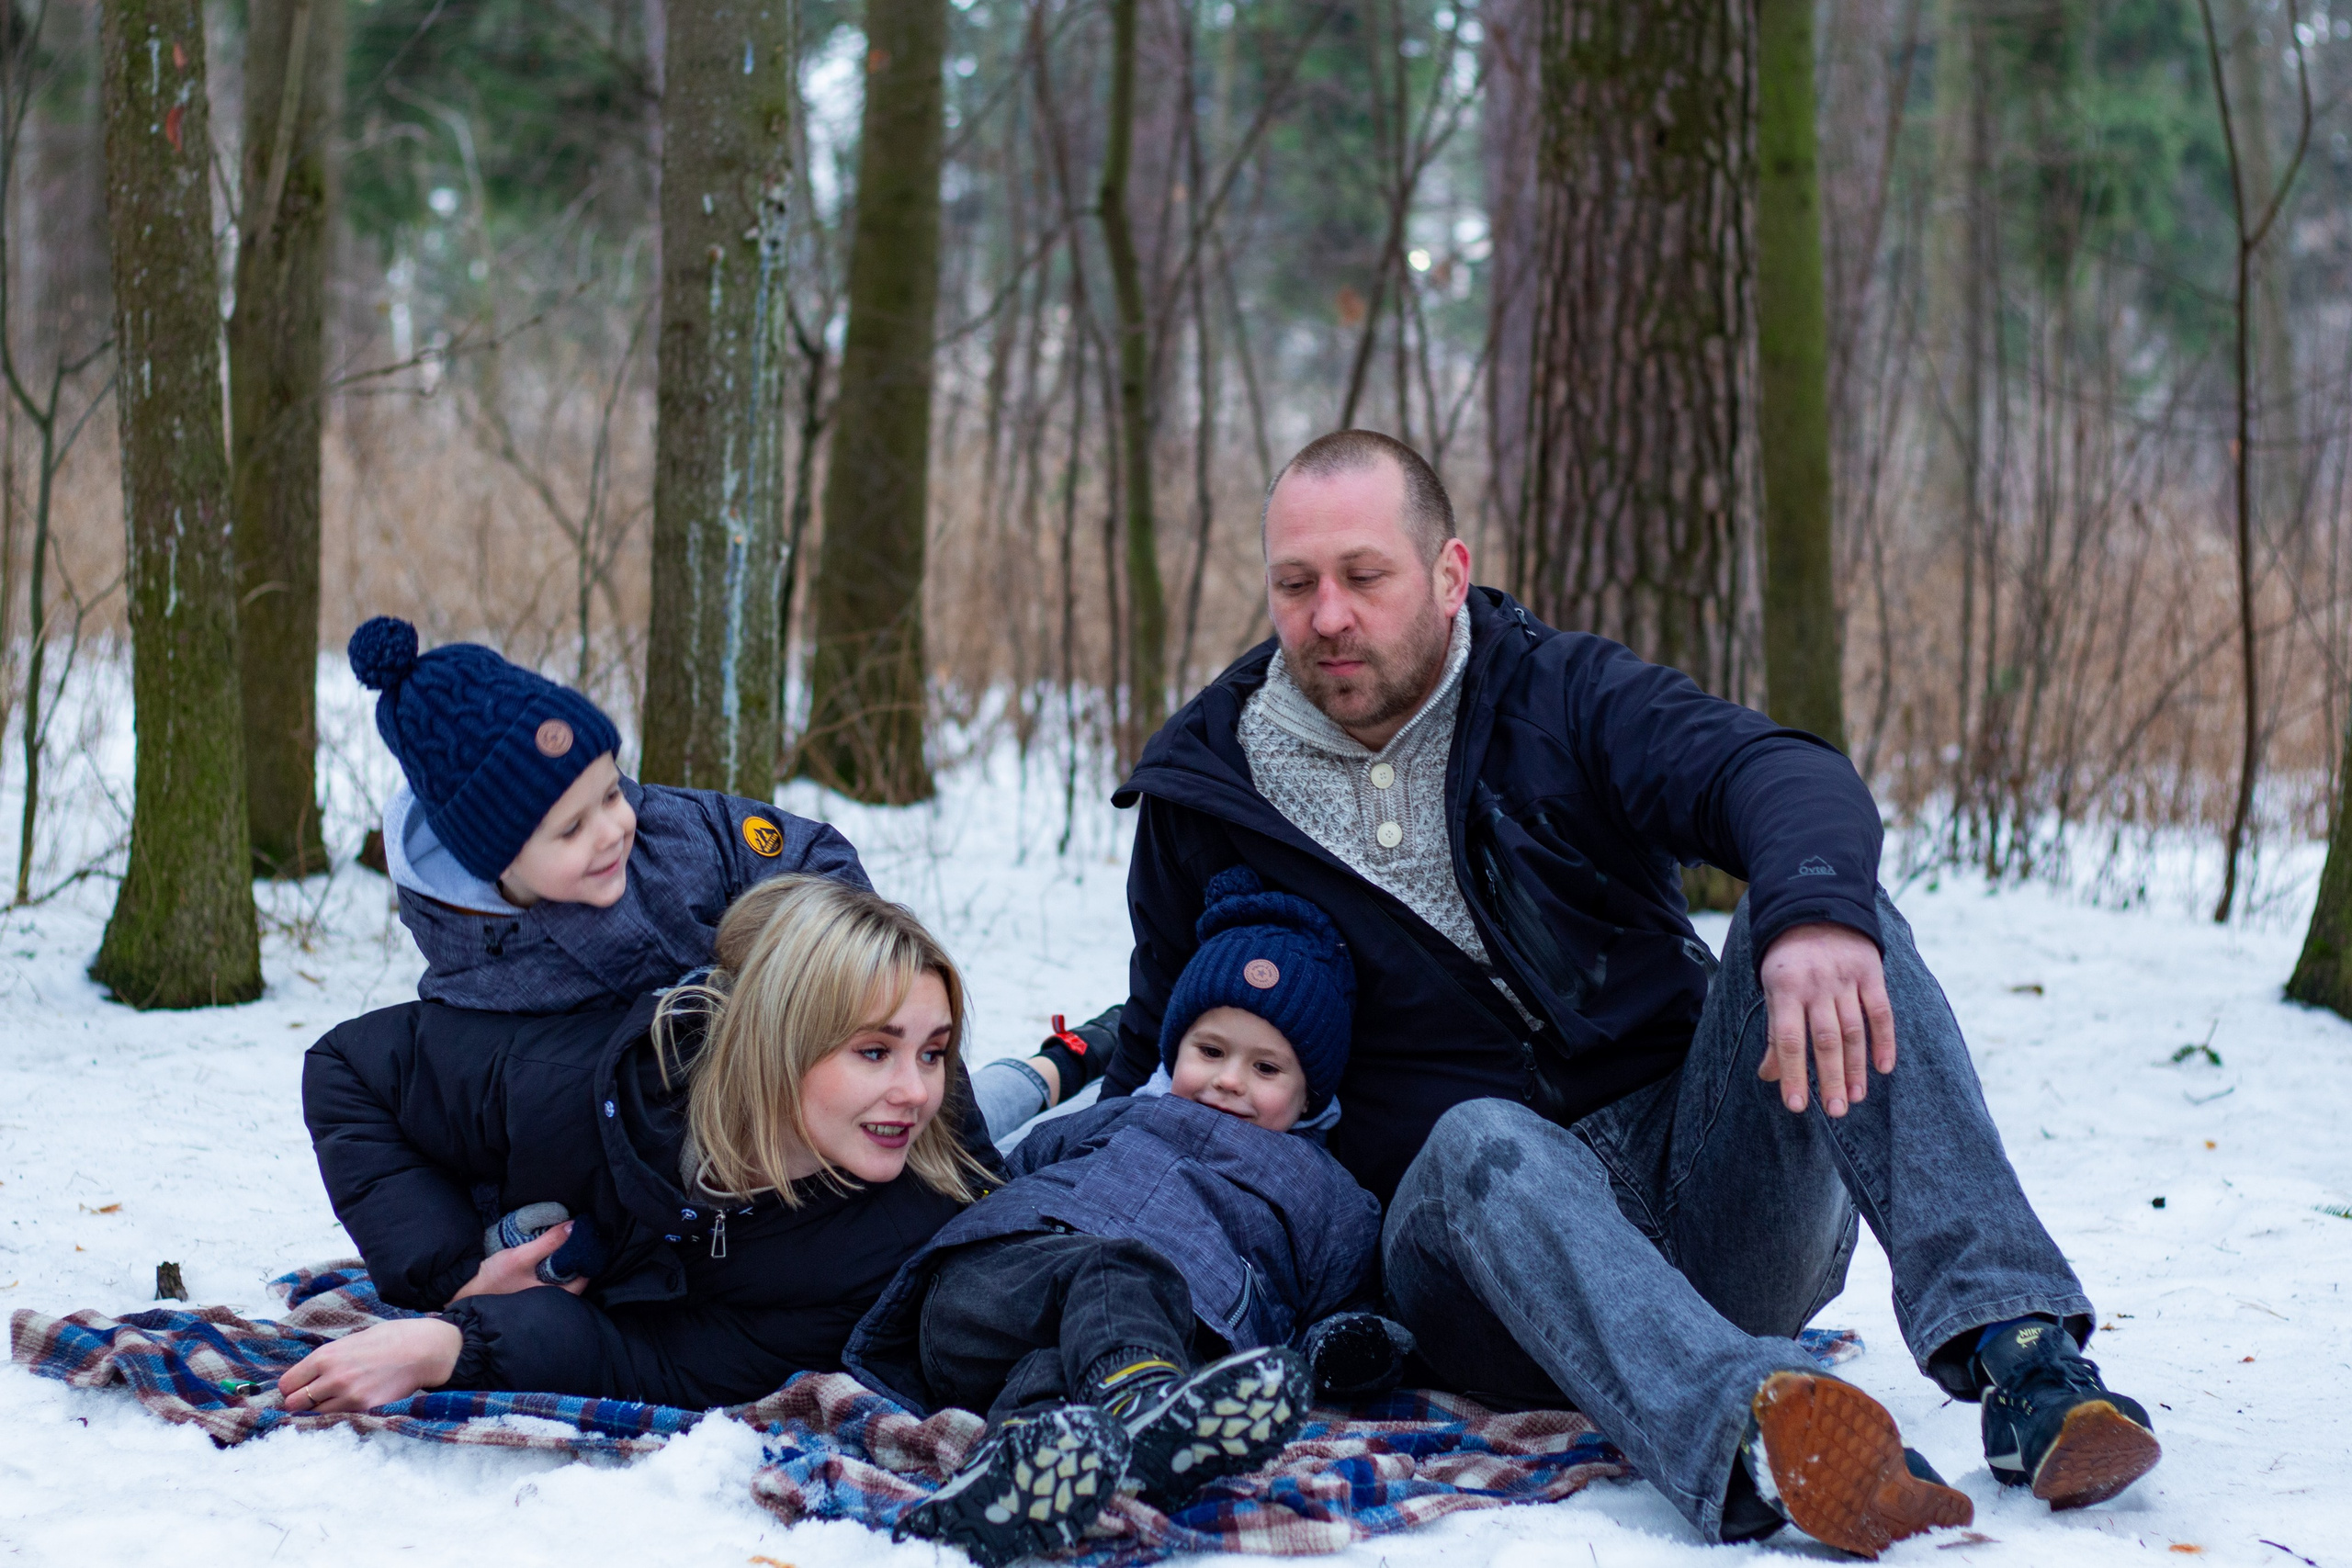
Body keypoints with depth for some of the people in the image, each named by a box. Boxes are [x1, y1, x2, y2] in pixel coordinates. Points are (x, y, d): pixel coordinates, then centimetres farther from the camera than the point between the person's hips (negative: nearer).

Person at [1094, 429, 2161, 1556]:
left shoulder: (1559, 695, 3)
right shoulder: (1201, 796, 8)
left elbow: (1784, 777, -17)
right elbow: (1156, 1062, 23)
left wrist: (1813, 913, -41)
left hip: (1701, 1185, 1)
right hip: (1473, 1215, -1)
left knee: (1823, 915, -25)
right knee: (1484, 1143, -37)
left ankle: (2020, 1356, -40)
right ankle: (1745, 1434, -67)